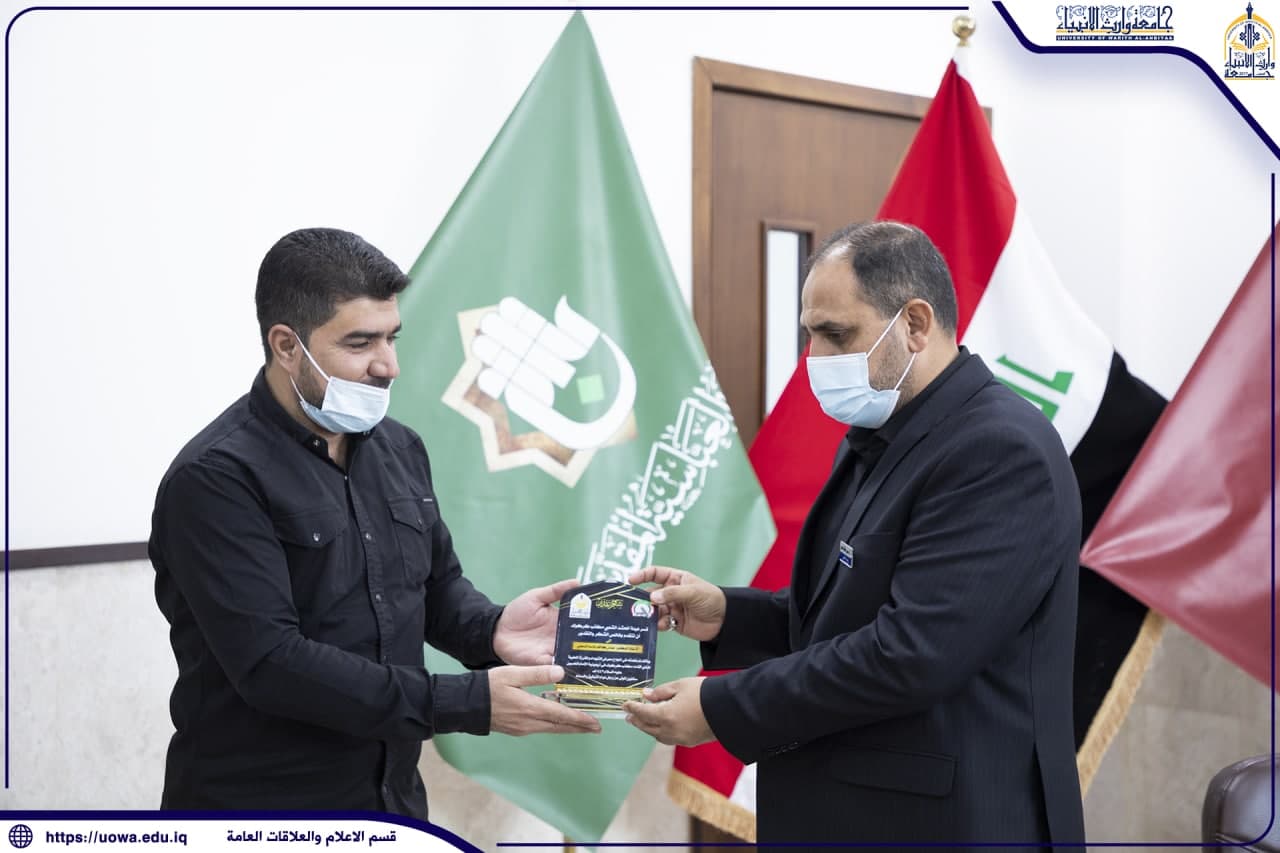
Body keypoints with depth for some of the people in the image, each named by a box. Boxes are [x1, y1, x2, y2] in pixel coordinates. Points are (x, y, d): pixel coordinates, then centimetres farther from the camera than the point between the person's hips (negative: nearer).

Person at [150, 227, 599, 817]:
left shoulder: (398, 448, 4)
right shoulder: (216, 479, -18)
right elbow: (270, 662, -25)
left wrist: (490, 631, -9)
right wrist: (468, 703, -27)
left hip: (392, 802, 7)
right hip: (261, 816, -6)